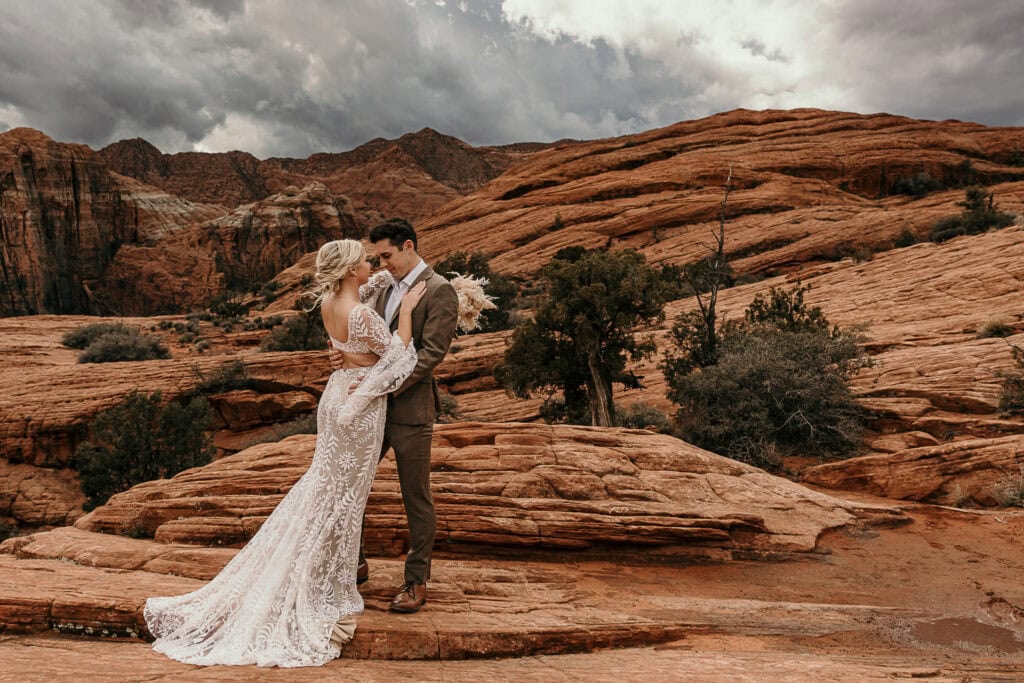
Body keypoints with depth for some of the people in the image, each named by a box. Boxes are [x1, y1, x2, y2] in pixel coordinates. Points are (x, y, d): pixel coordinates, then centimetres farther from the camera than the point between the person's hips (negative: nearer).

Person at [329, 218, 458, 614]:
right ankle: (355, 564, 33)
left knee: (416, 499, 6)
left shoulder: (439, 291, -10)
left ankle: (416, 582, 21)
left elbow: (432, 352, -18)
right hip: (373, 406, 8)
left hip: (410, 409, -7)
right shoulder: (386, 288, 14)